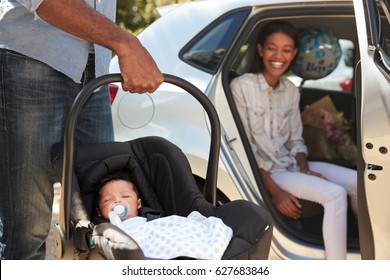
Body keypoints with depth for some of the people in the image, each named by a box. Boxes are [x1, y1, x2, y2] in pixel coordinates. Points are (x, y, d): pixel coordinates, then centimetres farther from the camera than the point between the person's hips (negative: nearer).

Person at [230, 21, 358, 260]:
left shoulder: (291, 90, 8)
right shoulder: (242, 86, -12)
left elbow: (295, 140, 12)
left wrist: (305, 168, -9)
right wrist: (275, 190, -20)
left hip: (291, 164, 7)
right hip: (266, 171, -7)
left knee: (357, 182, -5)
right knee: (335, 194, -24)